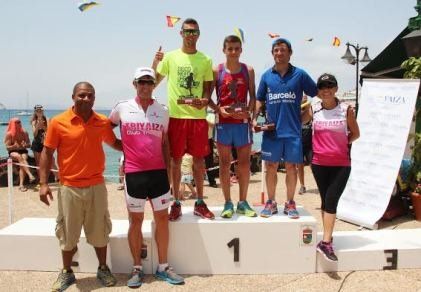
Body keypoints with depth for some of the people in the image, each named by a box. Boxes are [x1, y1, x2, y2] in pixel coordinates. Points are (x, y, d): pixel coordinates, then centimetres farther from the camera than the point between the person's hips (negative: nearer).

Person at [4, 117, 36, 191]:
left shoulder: (24, 132, 5)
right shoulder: (9, 134, -3)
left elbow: (29, 144, 9)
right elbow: (7, 147, -4)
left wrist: (25, 145, -13)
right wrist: (14, 146, -23)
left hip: (23, 151, 2)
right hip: (13, 152, -2)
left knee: (23, 158, -31)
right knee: (19, 156, -35)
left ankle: (21, 184, -37)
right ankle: (30, 175, -48)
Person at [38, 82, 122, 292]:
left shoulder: (103, 122, 1)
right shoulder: (58, 122, -7)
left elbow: (115, 143, 18)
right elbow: (47, 153, -3)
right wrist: (43, 183, -9)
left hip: (96, 186, 2)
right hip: (69, 187, -2)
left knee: (99, 231, 12)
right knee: (68, 233, 10)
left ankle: (103, 269, 30)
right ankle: (67, 272, 29)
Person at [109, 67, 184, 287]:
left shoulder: (162, 111, 6)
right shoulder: (121, 109, 0)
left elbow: (165, 144, 10)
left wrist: (170, 171, 7)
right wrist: (122, 147, 6)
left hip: (158, 172, 2)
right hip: (134, 174, -2)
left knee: (162, 218, 7)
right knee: (135, 220, 7)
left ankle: (163, 267, 19)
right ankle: (137, 269, 19)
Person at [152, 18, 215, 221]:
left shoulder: (205, 60, 7)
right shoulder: (170, 57, 4)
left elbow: (208, 88, 9)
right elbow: (154, 82, 7)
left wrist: (205, 100, -12)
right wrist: (155, 63, -9)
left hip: (198, 115, 1)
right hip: (176, 115, -1)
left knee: (199, 159, 7)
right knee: (175, 160, 4)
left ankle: (200, 203, 20)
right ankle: (176, 203, 16)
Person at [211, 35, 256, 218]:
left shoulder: (248, 71, 7)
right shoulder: (217, 71, 2)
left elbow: (252, 96, 8)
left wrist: (248, 112, -10)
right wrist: (219, 109, -14)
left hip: (243, 122, 1)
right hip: (223, 122, -1)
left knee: (244, 163, 5)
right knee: (224, 163, 4)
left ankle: (243, 203, 17)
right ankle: (228, 203, 14)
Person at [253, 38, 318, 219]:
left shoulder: (299, 74, 1)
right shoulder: (266, 76, 7)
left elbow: (317, 95, 4)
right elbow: (260, 100, 14)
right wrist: (255, 118, 0)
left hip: (293, 130, -1)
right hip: (271, 130, 2)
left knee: (291, 167, 6)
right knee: (271, 167, 7)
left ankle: (290, 203, 20)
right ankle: (271, 203, 20)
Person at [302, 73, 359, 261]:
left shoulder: (346, 109, -1)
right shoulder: (313, 110, 1)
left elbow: (355, 133, 8)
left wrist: (344, 143, -4)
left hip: (341, 164, -2)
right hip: (319, 164, 2)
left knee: (331, 200, -10)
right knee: (325, 200, 10)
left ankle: (325, 242, -10)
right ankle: (327, 240, 18)